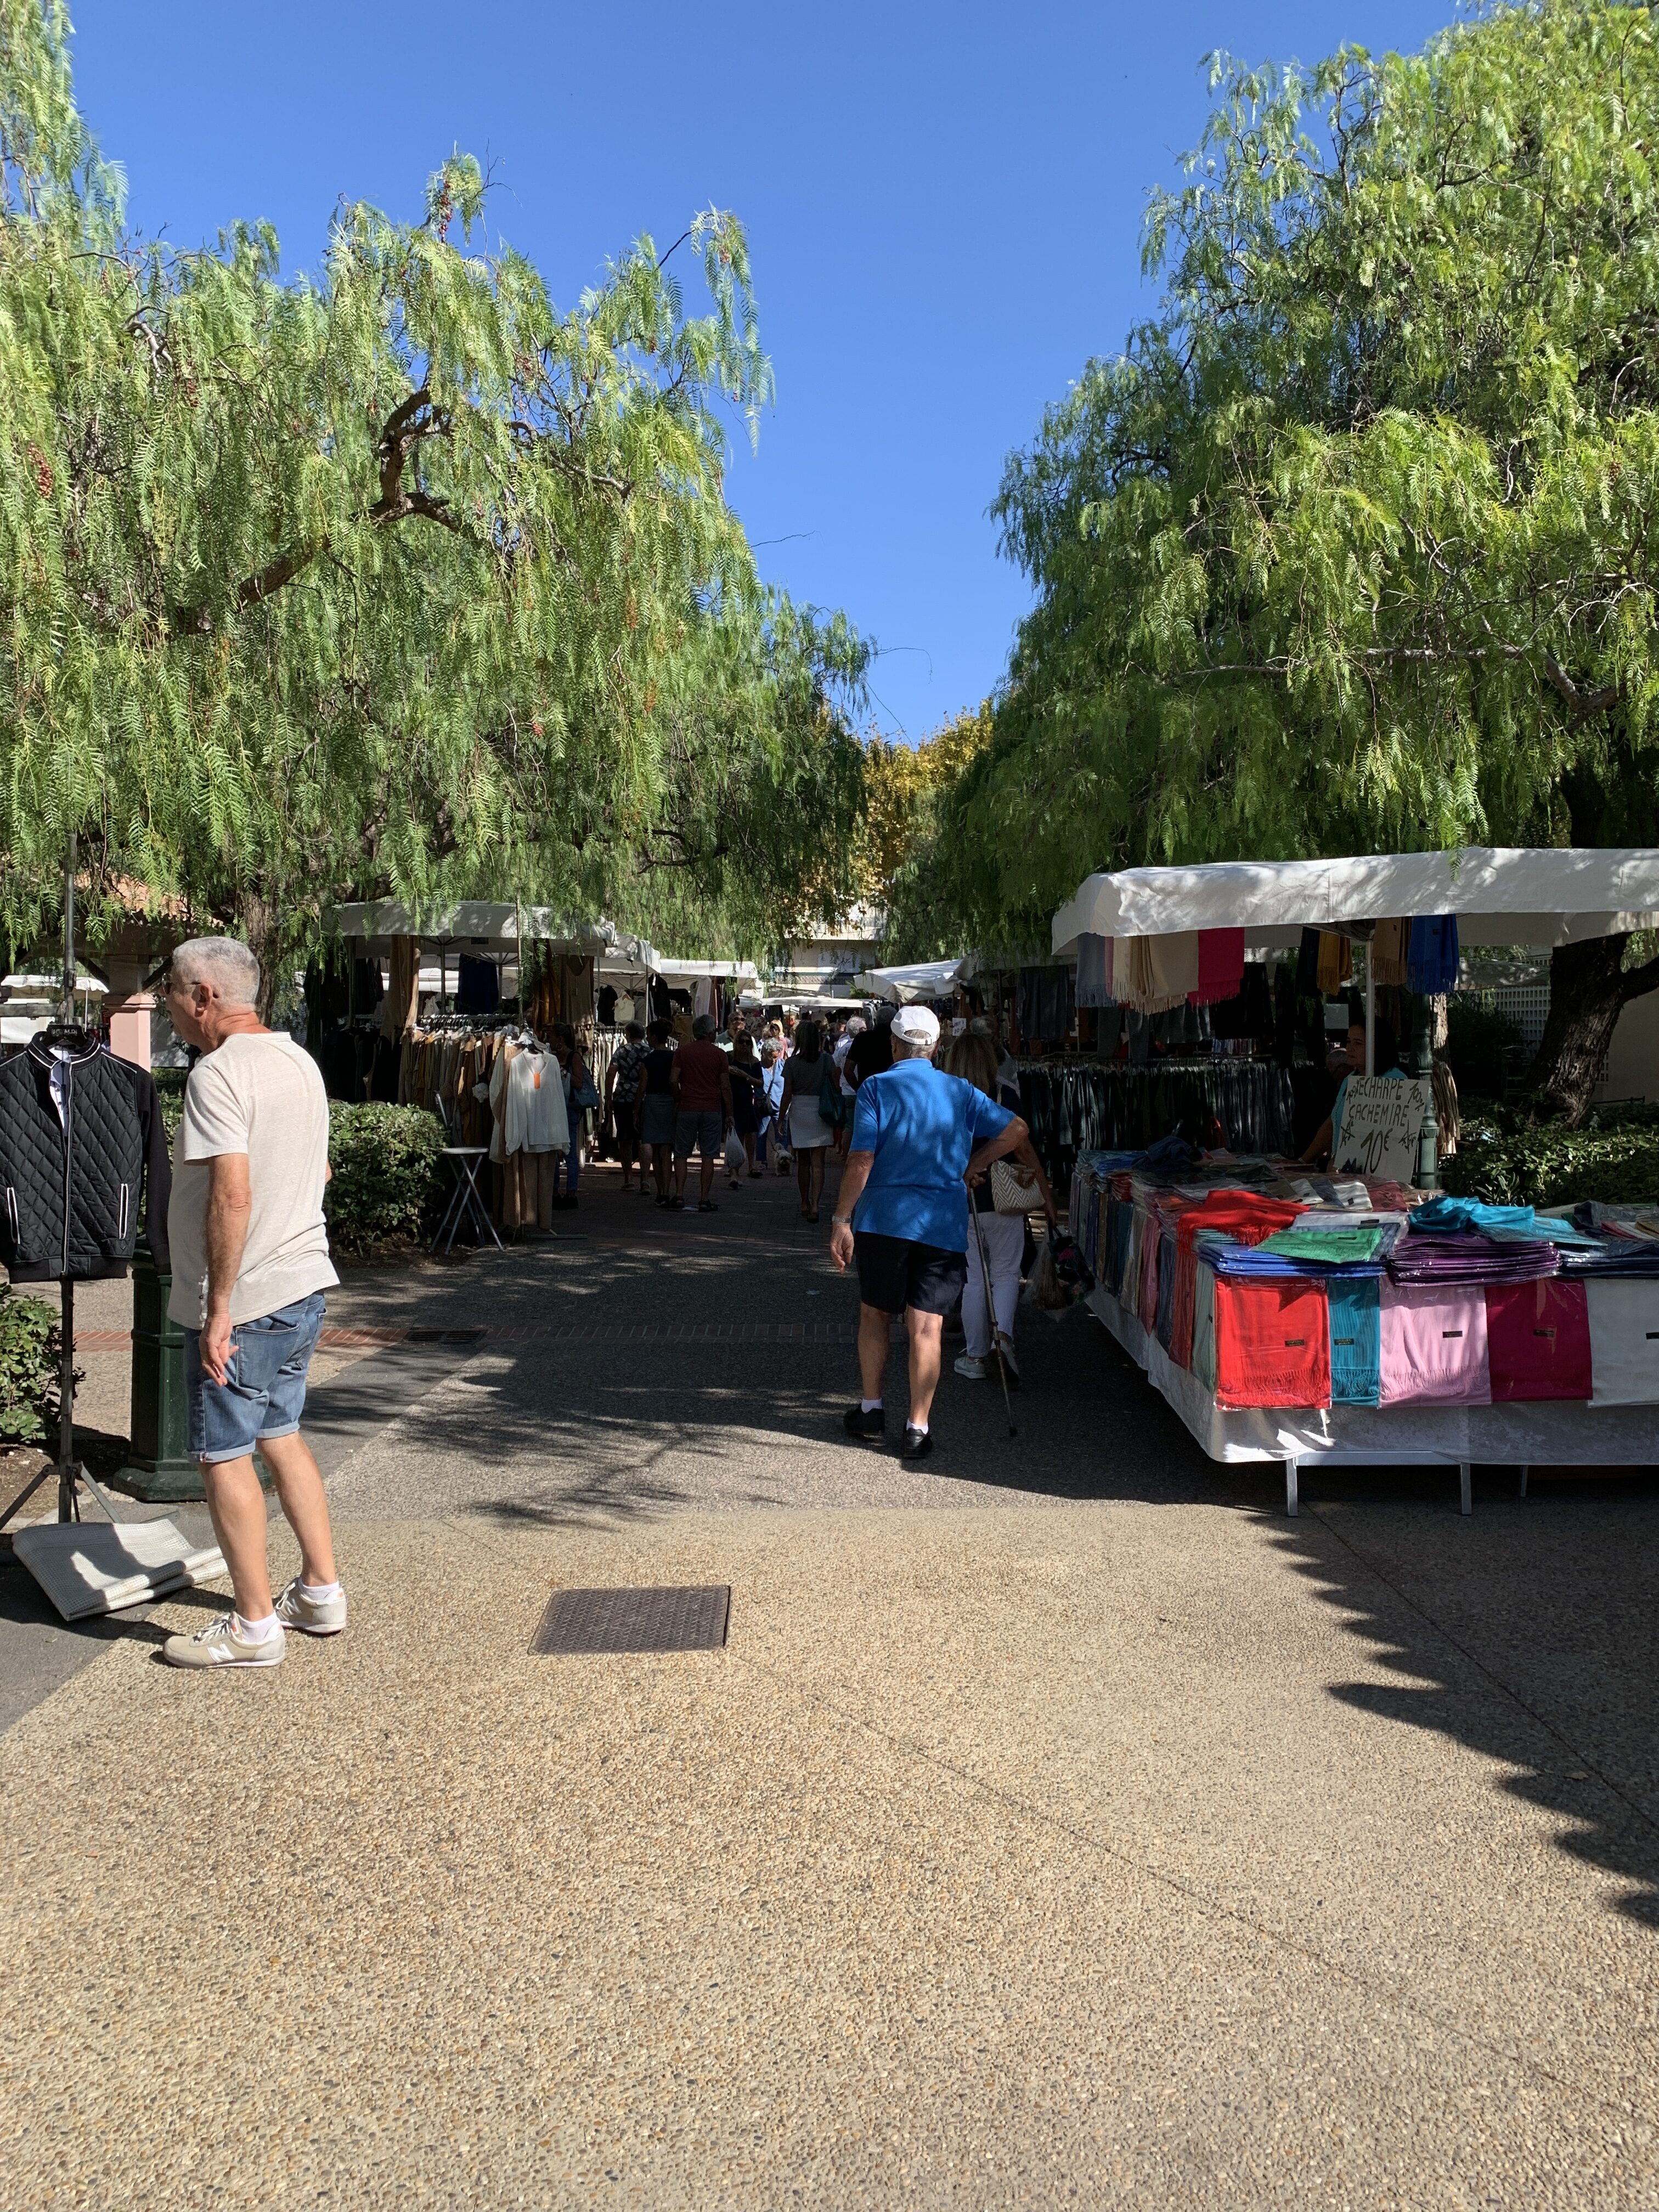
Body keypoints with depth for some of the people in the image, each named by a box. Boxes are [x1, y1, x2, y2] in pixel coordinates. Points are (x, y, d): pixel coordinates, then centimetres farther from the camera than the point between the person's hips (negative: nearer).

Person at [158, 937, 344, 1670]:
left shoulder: (218, 1074, -18)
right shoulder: (300, 1062, 9)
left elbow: (232, 1196, -25)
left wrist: (219, 1308, -22)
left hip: (242, 1302, -9)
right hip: (304, 1286, 9)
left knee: (224, 1455, 4)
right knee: (281, 1437, 19)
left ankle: (254, 1626, 13)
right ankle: (321, 1593, 27)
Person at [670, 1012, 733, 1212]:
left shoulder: (682, 1051, 2)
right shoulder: (719, 1054, 0)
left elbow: (674, 1080, -2)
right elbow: (725, 1086, 0)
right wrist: (729, 1114, 6)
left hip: (687, 1110, 1)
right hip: (712, 1110, -1)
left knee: (682, 1154, 8)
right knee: (708, 1156, 3)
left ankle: (679, 1195, 0)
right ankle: (704, 1199, 2)